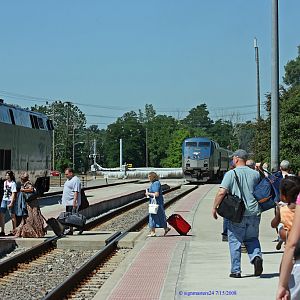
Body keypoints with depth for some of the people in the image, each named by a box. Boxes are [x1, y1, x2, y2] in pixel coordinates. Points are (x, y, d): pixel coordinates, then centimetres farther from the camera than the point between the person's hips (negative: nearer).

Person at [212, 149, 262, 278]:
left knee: (235, 241, 6)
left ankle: (236, 271, 7)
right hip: (253, 213, 4)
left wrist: (214, 207, -4)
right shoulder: (255, 174, 6)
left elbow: (221, 192, -14)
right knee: (252, 238, 19)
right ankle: (256, 256, -8)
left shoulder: (231, 174, -6)